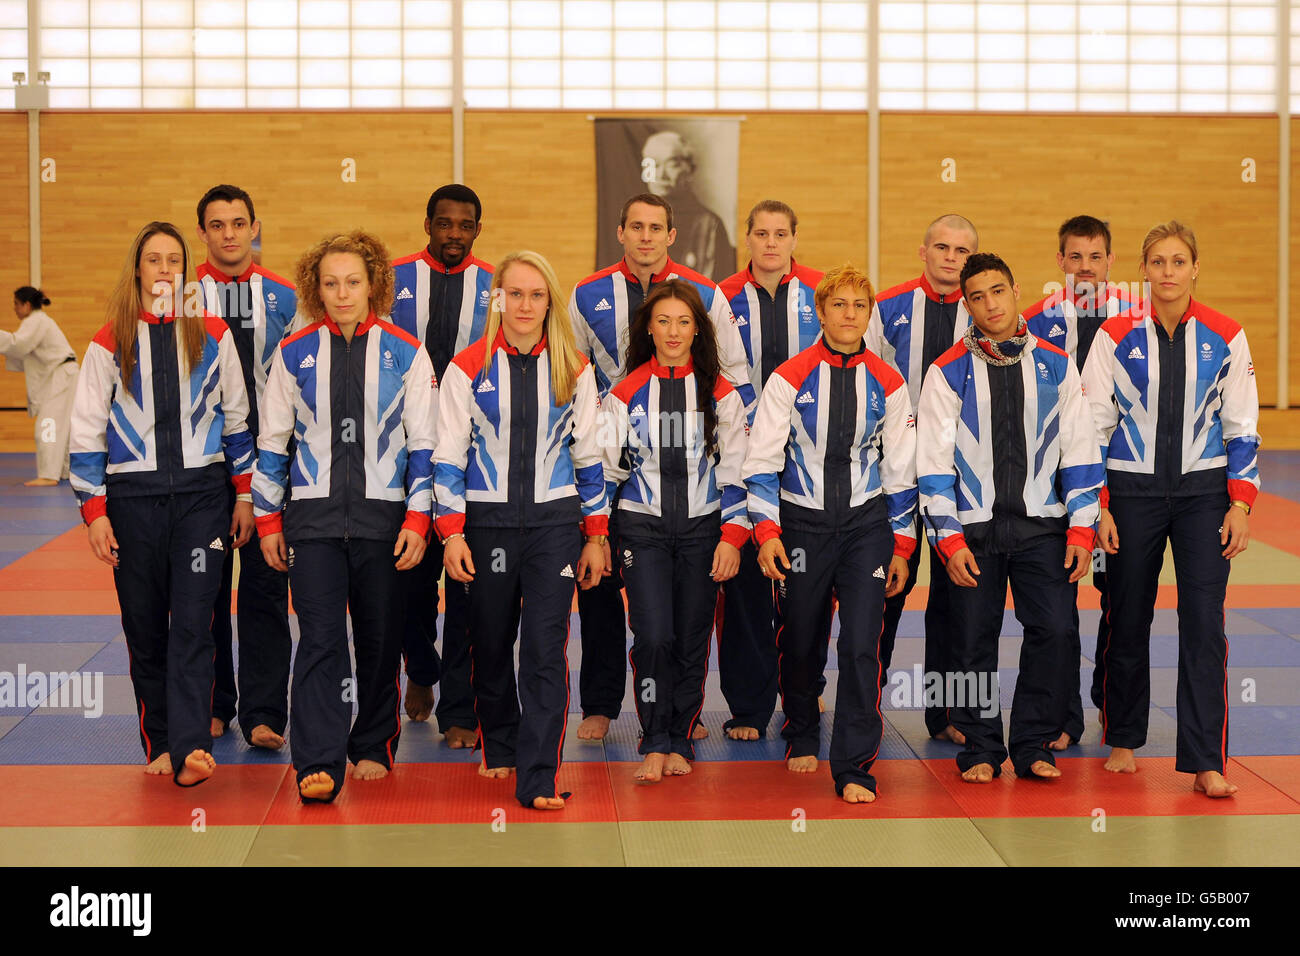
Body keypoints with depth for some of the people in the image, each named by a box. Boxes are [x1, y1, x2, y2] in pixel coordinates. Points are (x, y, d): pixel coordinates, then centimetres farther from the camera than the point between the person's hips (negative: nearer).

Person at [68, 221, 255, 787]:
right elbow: (86, 429, 4)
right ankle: (159, 743, 16)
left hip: (201, 491, -1)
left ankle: (190, 746, -16)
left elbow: (236, 416, 12)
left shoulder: (212, 335, 5)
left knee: (192, 623, -10)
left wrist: (244, 494, 11)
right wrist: (95, 511, -2)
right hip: (133, 495, 1)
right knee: (144, 628, 5)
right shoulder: (111, 342, 3)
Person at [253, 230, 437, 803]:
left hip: (383, 514, 0)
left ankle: (373, 749, 25)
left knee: (379, 638, 8)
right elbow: (272, 440, 10)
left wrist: (418, 520, -4)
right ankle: (319, 764, -12)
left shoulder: (405, 355, 2)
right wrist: (267, 520, 7)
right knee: (320, 638, -10)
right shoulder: (295, 354, 5)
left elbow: (424, 444, 3)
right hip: (312, 516, 0)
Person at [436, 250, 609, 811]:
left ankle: (538, 779, -7)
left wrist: (596, 536, 7)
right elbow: (449, 456, 1)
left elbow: (588, 455, 9)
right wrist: (452, 533, -6)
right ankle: (498, 748, 33)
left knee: (546, 650, -8)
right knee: (491, 646, 11)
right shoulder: (468, 369, 1)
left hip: (553, 520, 0)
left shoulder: (573, 370, 5)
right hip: (487, 521, 0)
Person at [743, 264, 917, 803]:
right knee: (800, 644, 11)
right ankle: (802, 738, 37)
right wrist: (766, 530, -12)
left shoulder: (888, 384, 2)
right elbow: (762, 459, -4)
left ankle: (853, 768, -2)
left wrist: (901, 545, 6)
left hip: (866, 521, 0)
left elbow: (901, 468, 7)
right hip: (802, 521, 0)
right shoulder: (790, 378, -4)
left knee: (862, 646, -9)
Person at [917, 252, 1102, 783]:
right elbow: (935, 461, -2)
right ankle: (980, 748, 16)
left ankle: (1033, 745, 8)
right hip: (973, 527, -1)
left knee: (1053, 630, -6)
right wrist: (950, 540, -8)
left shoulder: (1055, 365, 5)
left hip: (1041, 525, 1)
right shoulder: (948, 372, 0)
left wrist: (1081, 530, 1)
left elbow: (1080, 449, 7)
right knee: (972, 640, 1)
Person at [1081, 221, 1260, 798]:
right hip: (1132, 490, 0)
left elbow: (1242, 426, 5)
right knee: (1128, 621, 9)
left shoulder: (1224, 337, 1)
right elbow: (1094, 424, 1)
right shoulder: (1116, 336, -2)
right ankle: (1123, 739, 28)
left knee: (1204, 624, -6)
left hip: (1202, 490, 0)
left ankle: (1206, 762, -1)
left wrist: (1240, 504, -2)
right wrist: (1098, 506, -4)